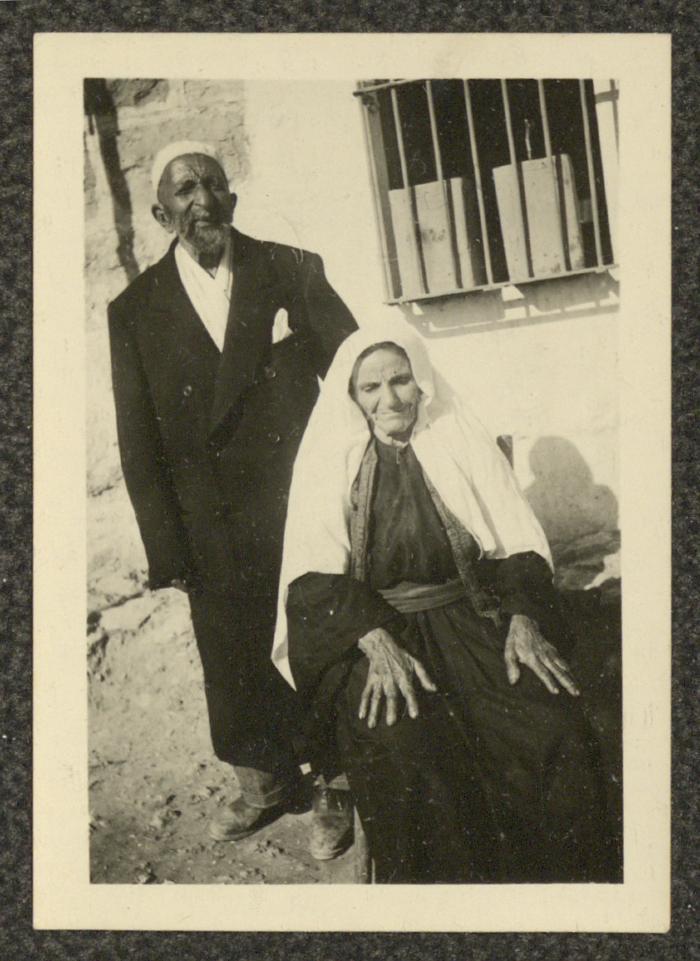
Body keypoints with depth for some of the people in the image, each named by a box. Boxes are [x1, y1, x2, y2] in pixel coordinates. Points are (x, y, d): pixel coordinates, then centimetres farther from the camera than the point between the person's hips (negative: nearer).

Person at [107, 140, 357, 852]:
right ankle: (264, 785, 36)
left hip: (307, 513, -1)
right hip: (216, 539, 1)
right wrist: (168, 552, -3)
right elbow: (140, 447, 2)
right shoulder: (135, 313, 1)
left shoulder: (294, 273, -1)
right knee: (235, 663, 12)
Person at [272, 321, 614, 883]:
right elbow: (318, 576, -5)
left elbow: (519, 542, 6)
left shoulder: (461, 441, 9)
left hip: (472, 619, 2)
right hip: (367, 630, -1)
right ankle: (434, 880, -11)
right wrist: (376, 642, -22)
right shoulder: (330, 461, 4)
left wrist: (522, 619, -13)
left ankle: (562, 876, -3)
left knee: (553, 725, -24)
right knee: (401, 742, -33)